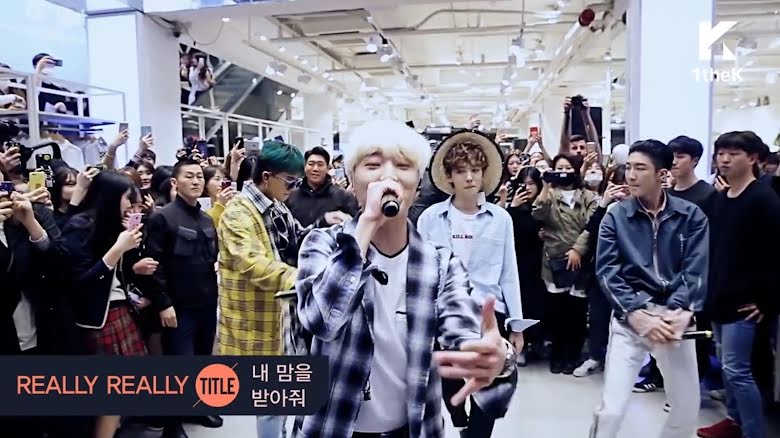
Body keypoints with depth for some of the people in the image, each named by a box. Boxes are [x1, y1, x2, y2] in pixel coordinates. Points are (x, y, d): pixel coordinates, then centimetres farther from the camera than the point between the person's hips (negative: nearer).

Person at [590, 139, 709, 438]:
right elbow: (607, 272, -6)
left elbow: (696, 271, -4)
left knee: (688, 410, 14)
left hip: (675, 319, 2)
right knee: (611, 409, -5)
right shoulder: (616, 217, 0)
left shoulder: (691, 216, 2)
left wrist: (680, 313, -19)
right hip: (630, 318, -1)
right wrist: (637, 315, -17)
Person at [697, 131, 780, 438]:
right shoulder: (719, 198, 10)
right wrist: (710, 289, 11)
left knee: (736, 369, -4)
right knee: (727, 366, 17)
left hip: (743, 301, -7)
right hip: (719, 296, 8)